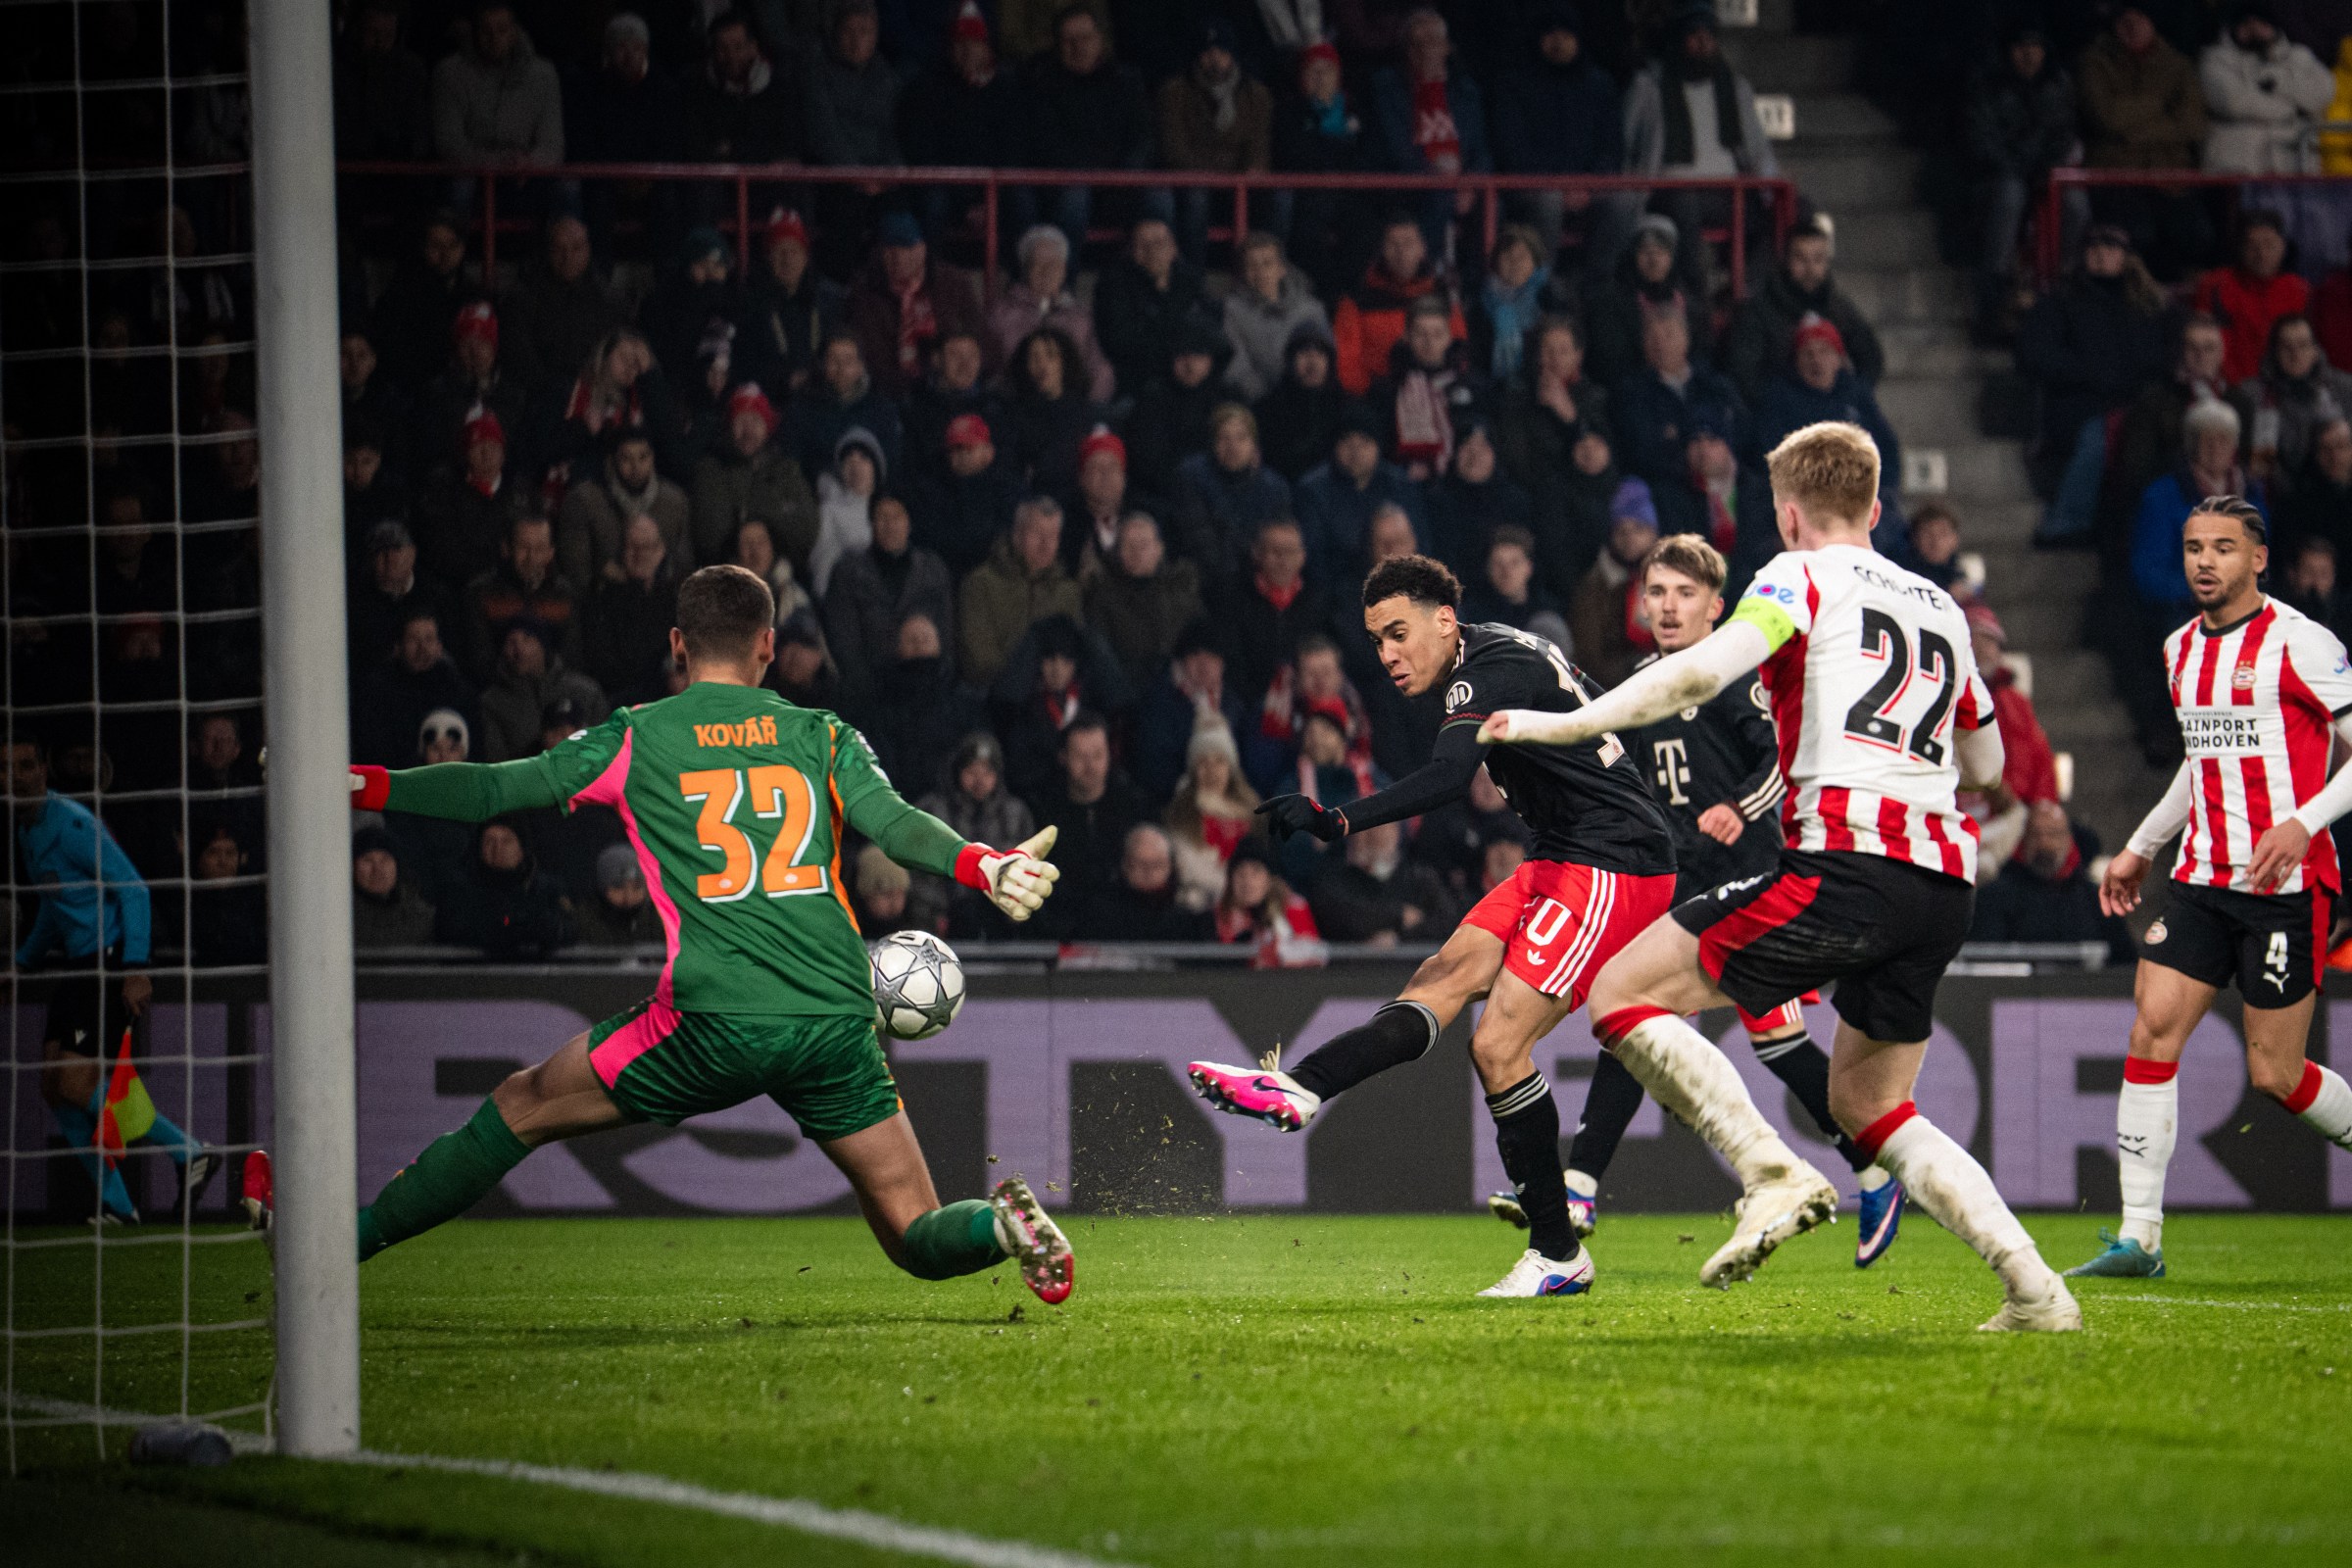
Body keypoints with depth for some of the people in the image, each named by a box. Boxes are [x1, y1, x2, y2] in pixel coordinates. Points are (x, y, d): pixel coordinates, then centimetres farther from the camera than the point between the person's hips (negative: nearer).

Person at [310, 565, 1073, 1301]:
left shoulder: (635, 741, 9)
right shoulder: (823, 737, 14)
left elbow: (494, 790, 9)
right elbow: (896, 824, -4)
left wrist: (361, 788, 17)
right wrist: (983, 864, -11)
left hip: (711, 1023, -2)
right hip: (837, 1020, 2)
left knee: (521, 1109, 16)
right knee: (918, 1239, 9)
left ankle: (334, 1243, 18)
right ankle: (1003, 1224, -23)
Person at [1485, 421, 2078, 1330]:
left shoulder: (1805, 578, 5)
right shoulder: (1940, 606, 25)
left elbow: (1701, 672, -12)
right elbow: (1985, 761, 36)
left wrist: (1562, 725, -6)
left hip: (1846, 863, -7)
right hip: (1943, 885, 7)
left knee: (1623, 995, -2)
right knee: (1868, 1106, 21)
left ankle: (1775, 1176, -17)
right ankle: (2035, 1289, 8)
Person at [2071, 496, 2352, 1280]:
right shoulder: (2181, 650, 14)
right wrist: (2140, 848, 30)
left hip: (2287, 885, -6)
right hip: (2202, 880, 6)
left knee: (2274, 1074, -5)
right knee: (2151, 1031, -8)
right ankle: (2140, 1237, -6)